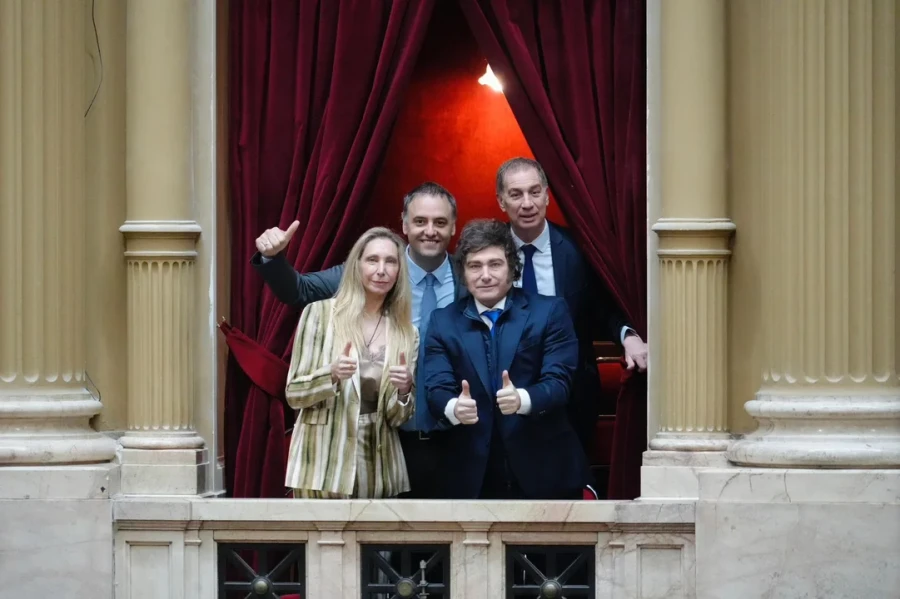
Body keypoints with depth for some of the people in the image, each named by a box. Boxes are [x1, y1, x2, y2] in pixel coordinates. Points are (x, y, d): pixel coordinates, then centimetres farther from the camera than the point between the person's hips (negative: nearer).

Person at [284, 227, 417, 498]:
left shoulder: (407, 334, 5)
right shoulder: (320, 312, -3)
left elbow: (397, 418, 6)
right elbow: (293, 393, -3)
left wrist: (404, 390, -14)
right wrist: (332, 375, -21)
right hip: (323, 464, -3)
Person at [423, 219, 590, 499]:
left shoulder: (549, 312, 0)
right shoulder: (443, 322, 7)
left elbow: (558, 381, -9)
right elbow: (436, 388, -3)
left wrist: (523, 399, -31)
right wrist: (454, 408, -28)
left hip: (544, 470, -1)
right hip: (473, 476, 1)